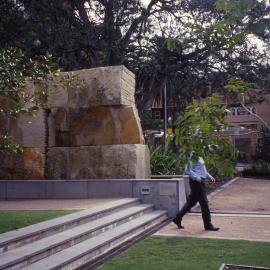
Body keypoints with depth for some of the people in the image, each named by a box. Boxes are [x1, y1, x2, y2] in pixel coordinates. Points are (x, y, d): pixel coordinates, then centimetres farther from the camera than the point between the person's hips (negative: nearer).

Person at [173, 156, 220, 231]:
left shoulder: (199, 157, 14)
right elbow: (188, 170, -20)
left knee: (191, 201, 15)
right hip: (196, 182, -10)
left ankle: (178, 219, 22)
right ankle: (208, 225, 9)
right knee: (204, 203, -2)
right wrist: (197, 178, -24)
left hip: (200, 182, 10)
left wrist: (210, 177, 14)